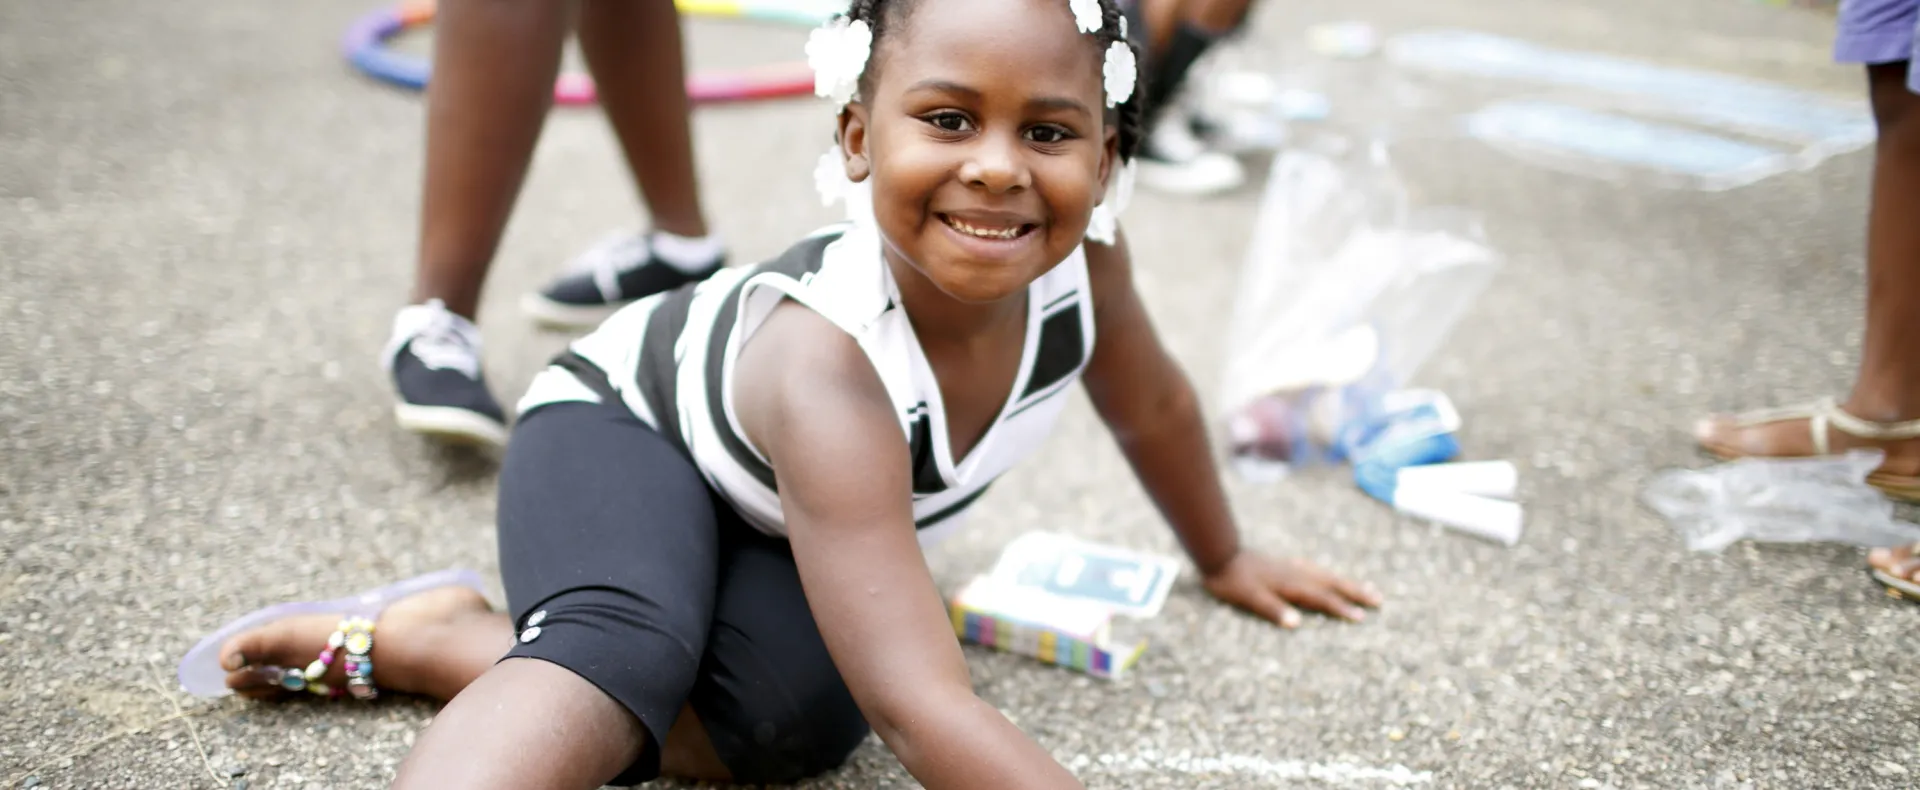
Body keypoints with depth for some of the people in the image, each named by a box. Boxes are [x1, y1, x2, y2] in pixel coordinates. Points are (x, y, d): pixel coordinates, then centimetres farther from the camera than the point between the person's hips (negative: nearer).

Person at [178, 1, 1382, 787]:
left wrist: (1224, 557, 20)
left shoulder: (1081, 272, -24)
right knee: (625, 653, -39)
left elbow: (1151, 404, 2)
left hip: (780, 526, 6)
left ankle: (430, 638, -16)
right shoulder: (826, 367, -42)